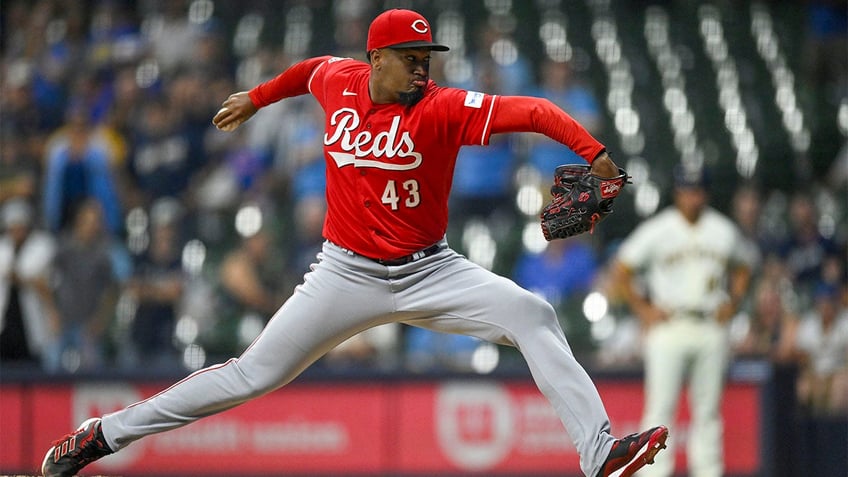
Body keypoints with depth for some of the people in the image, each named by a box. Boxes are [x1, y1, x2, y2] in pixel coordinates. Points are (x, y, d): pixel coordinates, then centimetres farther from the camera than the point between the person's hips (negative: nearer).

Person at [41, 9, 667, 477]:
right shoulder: (338, 82, -4)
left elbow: (530, 111, -31)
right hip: (348, 276, 1)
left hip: (428, 272, -1)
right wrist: (257, 98, 34)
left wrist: (592, 151, -46)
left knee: (532, 315, -22)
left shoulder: (442, 109, -17)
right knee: (255, 375, -1)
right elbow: (313, 69, 22)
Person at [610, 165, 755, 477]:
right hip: (668, 328, -3)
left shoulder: (724, 231, 8)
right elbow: (620, 272, 3)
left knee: (708, 409, 6)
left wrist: (733, 303, 9)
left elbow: (742, 269, 23)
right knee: (660, 406, -7)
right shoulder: (656, 231, -2)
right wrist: (643, 310, -3)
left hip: (712, 330, 3)